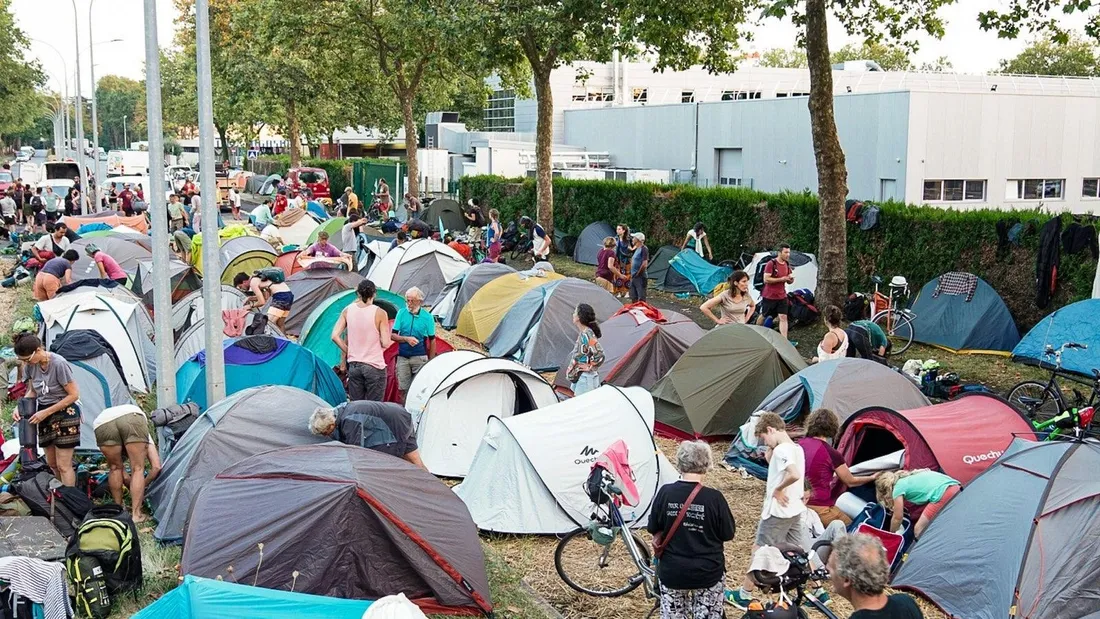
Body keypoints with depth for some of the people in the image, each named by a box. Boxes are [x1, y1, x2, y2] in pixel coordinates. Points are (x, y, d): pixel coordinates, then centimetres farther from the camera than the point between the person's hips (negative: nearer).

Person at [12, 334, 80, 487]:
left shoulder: (59, 364, -26)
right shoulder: (30, 365, -6)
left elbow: (74, 395, -21)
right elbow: (32, 392, 10)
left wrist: (46, 412, -21)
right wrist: (20, 408, -8)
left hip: (65, 413, -7)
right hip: (45, 414, 7)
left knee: (63, 465, -6)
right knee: (52, 464, 14)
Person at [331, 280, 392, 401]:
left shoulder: (347, 311, 2)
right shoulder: (380, 313, -9)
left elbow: (335, 336, 0)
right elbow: (386, 343, -11)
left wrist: (347, 352, 10)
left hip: (353, 365, 4)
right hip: (374, 366, -4)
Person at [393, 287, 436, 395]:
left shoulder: (427, 316, -2)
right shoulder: (401, 313, 2)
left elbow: (432, 340, 4)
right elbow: (393, 335, 2)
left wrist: (431, 361, 2)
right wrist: (406, 339, -17)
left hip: (419, 358, -2)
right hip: (402, 357, 2)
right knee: (403, 388, 3)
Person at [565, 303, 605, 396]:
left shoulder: (586, 334, -20)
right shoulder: (582, 333, 10)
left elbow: (599, 355, -26)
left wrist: (589, 367, -16)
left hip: (585, 377, -10)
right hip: (580, 377, 10)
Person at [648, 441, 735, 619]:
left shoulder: (665, 493, -11)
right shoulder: (714, 498, -16)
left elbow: (653, 528, 1)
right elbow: (728, 534, -5)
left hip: (672, 572, 2)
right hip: (708, 573, -2)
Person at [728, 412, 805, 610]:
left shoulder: (781, 450, -21)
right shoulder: (797, 448, 8)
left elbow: (794, 475, -37)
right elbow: (769, 460, 21)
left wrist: (777, 489, -22)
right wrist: (772, 445, 4)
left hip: (778, 512, -9)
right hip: (794, 510, 9)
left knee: (759, 551, 2)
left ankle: (744, 596, 11)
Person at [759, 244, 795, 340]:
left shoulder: (787, 264, 5)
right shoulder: (771, 263, -16)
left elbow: (788, 280, 14)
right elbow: (766, 279, -22)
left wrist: (791, 279, -10)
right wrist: (781, 279, -25)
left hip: (782, 296, 5)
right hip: (769, 296, -5)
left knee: (783, 317, -4)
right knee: (763, 316, 11)